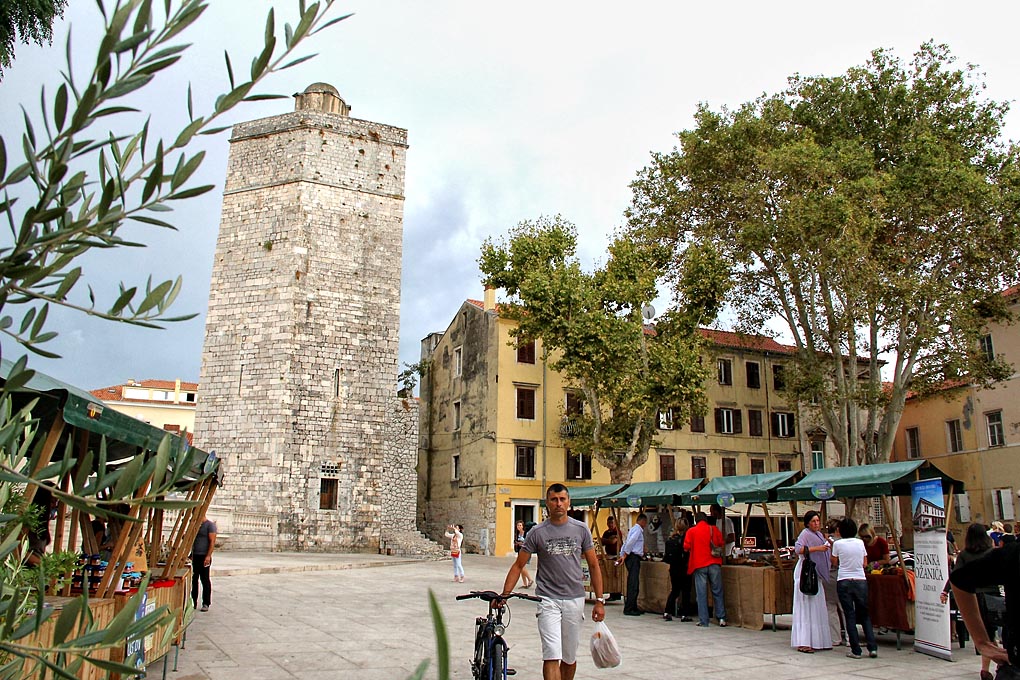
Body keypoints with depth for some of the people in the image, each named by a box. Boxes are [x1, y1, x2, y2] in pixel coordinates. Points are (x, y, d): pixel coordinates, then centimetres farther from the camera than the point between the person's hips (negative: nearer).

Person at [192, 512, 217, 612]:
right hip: (194, 556, 7)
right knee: (193, 579, 8)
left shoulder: (210, 525, -7)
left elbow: (212, 542, -12)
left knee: (205, 580, -2)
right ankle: (193, 602, 16)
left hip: (204, 556, -7)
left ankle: (206, 604, 3)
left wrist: (208, 556, -19)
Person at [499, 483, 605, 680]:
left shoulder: (581, 529, 4)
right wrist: (504, 595, -9)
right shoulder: (537, 533, -1)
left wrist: (599, 600, 3)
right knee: (552, 657, -12)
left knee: (569, 658, 12)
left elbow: (593, 565, 8)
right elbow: (518, 565, 2)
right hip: (548, 599, -2)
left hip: (575, 599, 2)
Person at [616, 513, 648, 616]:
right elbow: (630, 542, -21)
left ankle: (633, 608, 18)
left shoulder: (635, 529, 21)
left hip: (634, 558, 10)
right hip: (633, 557, -10)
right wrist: (625, 555, -15)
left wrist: (622, 555, 16)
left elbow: (626, 543, 20)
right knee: (633, 584, -9)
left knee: (634, 584, 13)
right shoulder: (637, 529, -9)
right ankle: (628, 609, -9)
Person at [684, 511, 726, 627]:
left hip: (699, 565, -1)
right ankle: (721, 618, 7)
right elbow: (721, 544, 7)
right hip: (714, 563, 1)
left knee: (701, 593, 2)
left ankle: (703, 621, 2)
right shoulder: (714, 529, 4)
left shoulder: (691, 531, 0)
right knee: (717, 591, 10)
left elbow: (686, 547, -2)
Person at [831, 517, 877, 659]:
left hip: (844, 582, -2)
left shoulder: (838, 544, -5)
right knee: (864, 615, 13)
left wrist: (831, 546, 18)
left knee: (850, 616, 3)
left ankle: (856, 650, 3)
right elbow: (865, 563, 11)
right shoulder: (860, 543, 3)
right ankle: (872, 647, 5)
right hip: (861, 581, 3)